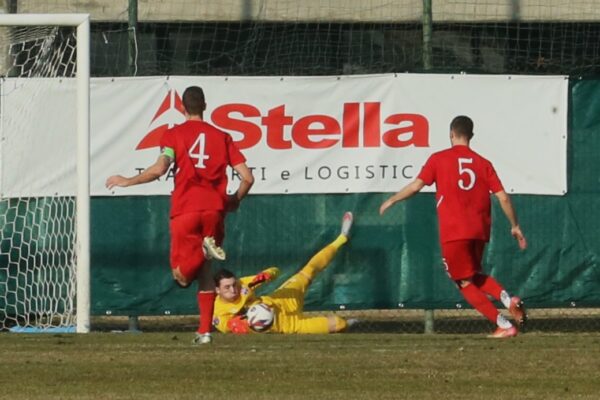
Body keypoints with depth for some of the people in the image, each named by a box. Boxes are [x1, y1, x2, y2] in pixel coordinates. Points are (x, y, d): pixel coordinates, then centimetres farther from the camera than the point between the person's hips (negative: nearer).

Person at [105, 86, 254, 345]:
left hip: (185, 210, -3)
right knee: (204, 271, 15)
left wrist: (127, 182, 1)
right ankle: (205, 331, 7)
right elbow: (247, 177, 7)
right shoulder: (222, 137, 12)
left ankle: (204, 250, -29)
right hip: (214, 209, 3)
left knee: (183, 275, 1)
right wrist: (235, 200, 25)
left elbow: (159, 169, -12)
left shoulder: (175, 134, 4)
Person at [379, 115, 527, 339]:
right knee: (475, 276, 25)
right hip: (480, 231, 4)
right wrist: (515, 226, 14)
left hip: (453, 232, -4)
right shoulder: (483, 163, 9)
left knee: (465, 283, 4)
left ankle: (503, 325, -8)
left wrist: (391, 201, 15)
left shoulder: (439, 159, 1)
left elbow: (416, 186, -1)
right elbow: (503, 197, 4)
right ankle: (507, 299, -3)